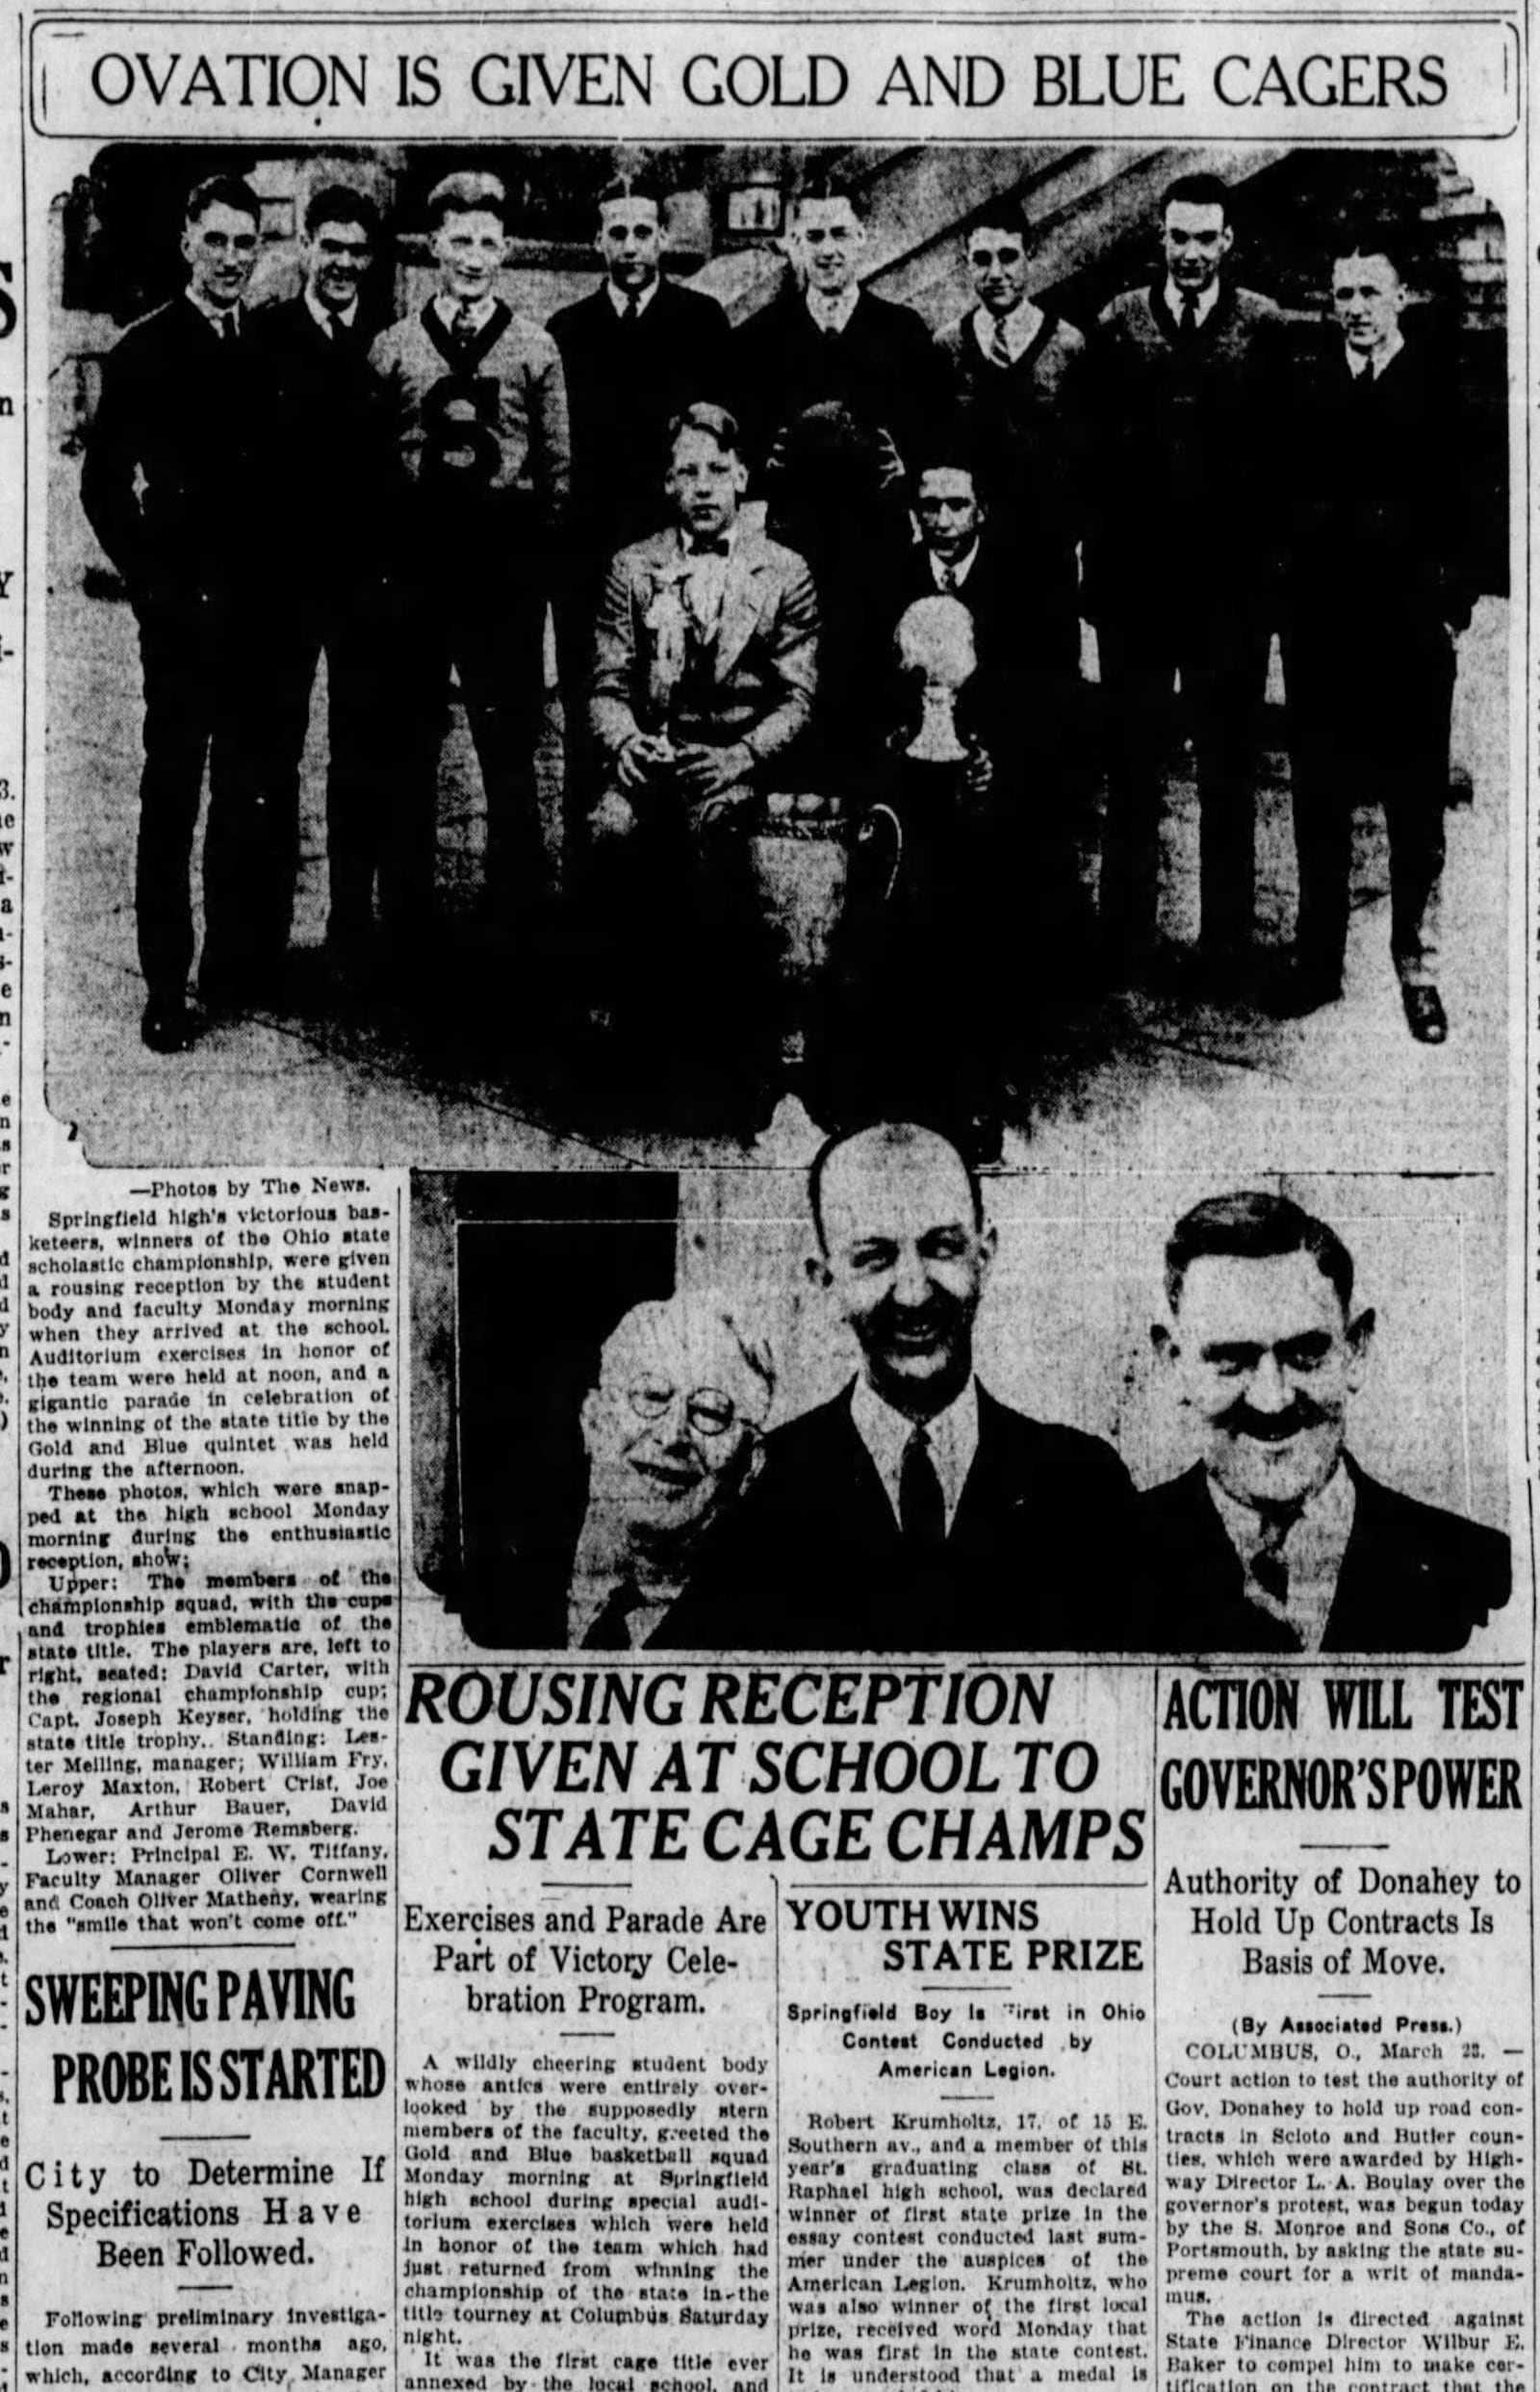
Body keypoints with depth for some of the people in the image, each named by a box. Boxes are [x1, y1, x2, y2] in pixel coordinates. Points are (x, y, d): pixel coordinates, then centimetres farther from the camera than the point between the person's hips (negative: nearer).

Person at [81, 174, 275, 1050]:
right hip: (186, 611, -4)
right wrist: (151, 578, -8)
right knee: (172, 795, 0)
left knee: (250, 795, 10)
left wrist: (288, 579, 5)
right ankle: (167, 989, 4)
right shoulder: (145, 351, -1)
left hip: (264, 612, 4)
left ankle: (239, 965, 20)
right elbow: (102, 483, -2)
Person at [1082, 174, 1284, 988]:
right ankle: (1124, 943, 17)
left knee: (1228, 772, 6)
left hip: (1231, 580, -1)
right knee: (1131, 767, 9)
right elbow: (1091, 447, 2)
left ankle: (1227, 948, 13)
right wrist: (1099, 544, -4)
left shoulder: (1264, 329, 1)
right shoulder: (1119, 325, 5)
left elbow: (1283, 452, -1)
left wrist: (1270, 549, -7)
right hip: (1135, 581, 1)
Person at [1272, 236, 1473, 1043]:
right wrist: (1284, 591, -4)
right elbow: (1280, 493, 5)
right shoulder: (1305, 380, 7)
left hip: (1411, 622, -2)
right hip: (1319, 620, 2)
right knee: (1318, 803, 10)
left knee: (1416, 810, 4)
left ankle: (1418, 971, 12)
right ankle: (1318, 962, 20)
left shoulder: (1443, 382, 1)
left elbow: (1469, 499, -2)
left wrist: (1453, 601, -8)